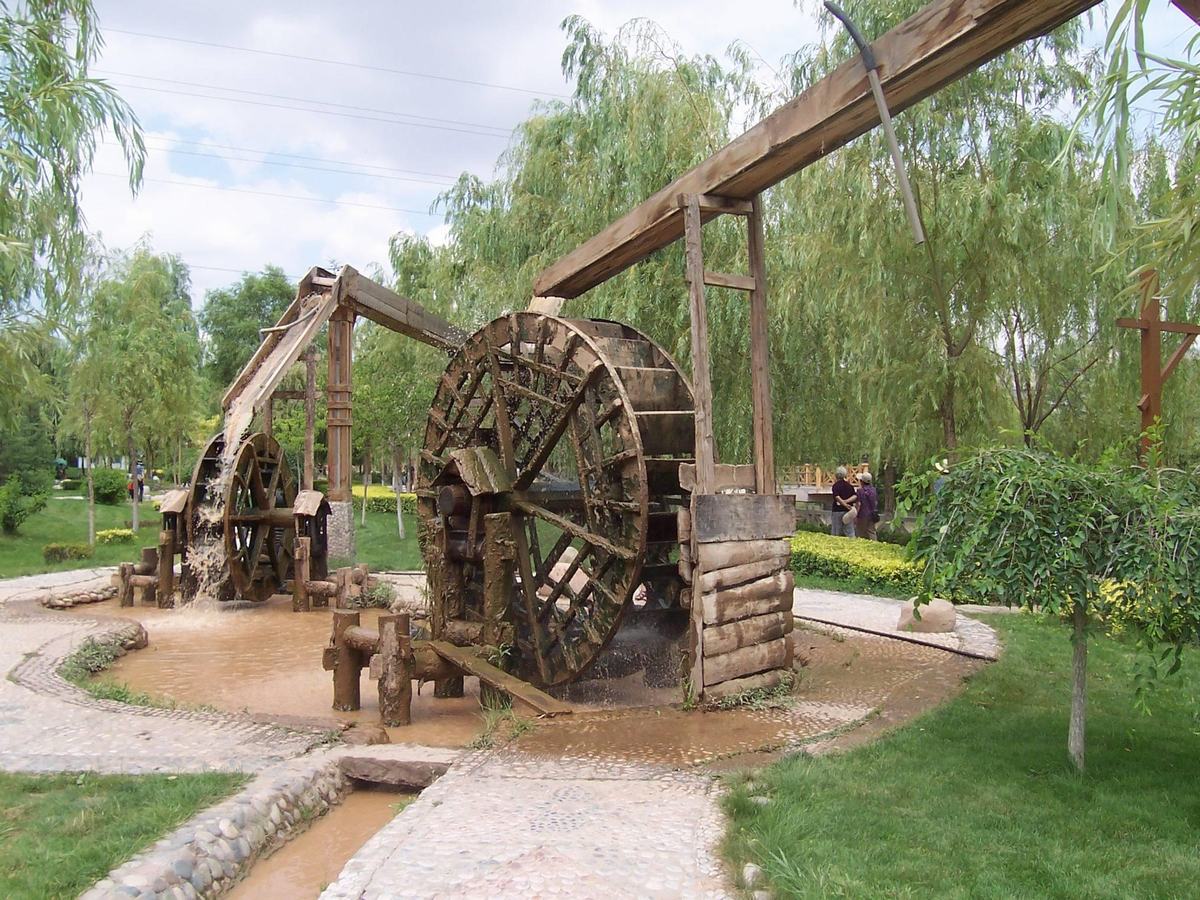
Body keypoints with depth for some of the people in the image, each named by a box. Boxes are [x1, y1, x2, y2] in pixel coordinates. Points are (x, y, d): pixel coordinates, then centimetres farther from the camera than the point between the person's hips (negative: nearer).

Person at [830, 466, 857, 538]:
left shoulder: (836, 485, -7)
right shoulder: (849, 485, 8)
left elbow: (837, 497, -21)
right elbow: (855, 496, -1)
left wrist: (845, 504, -23)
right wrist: (847, 501, -10)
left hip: (837, 511, -4)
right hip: (848, 511, 4)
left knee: (836, 533, 3)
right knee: (850, 533, 5)